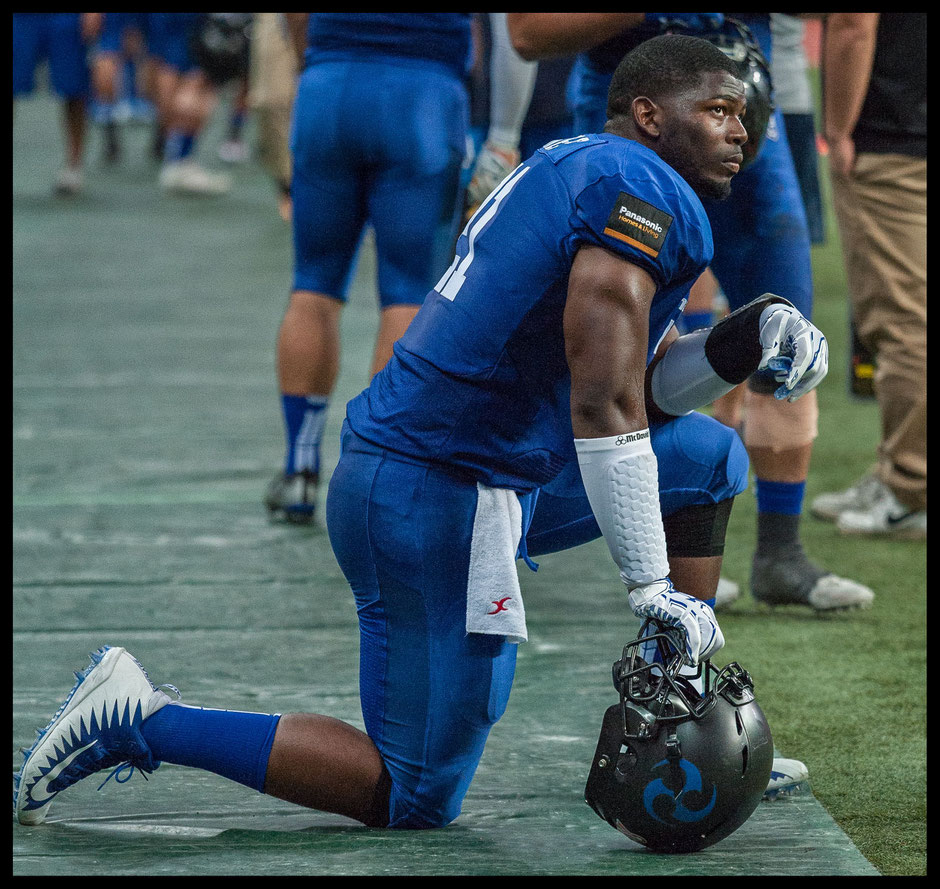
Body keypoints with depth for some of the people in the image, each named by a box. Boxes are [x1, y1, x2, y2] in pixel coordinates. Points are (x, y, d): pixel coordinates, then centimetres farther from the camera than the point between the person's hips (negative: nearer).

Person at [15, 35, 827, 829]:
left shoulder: (577, 174, 17)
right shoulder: (640, 192, -13)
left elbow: (641, 384, 22)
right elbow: (601, 409, -20)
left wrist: (742, 344, 4)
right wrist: (654, 591, -18)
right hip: (439, 504, -10)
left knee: (709, 456, 20)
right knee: (415, 801, -1)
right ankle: (144, 723, -2)